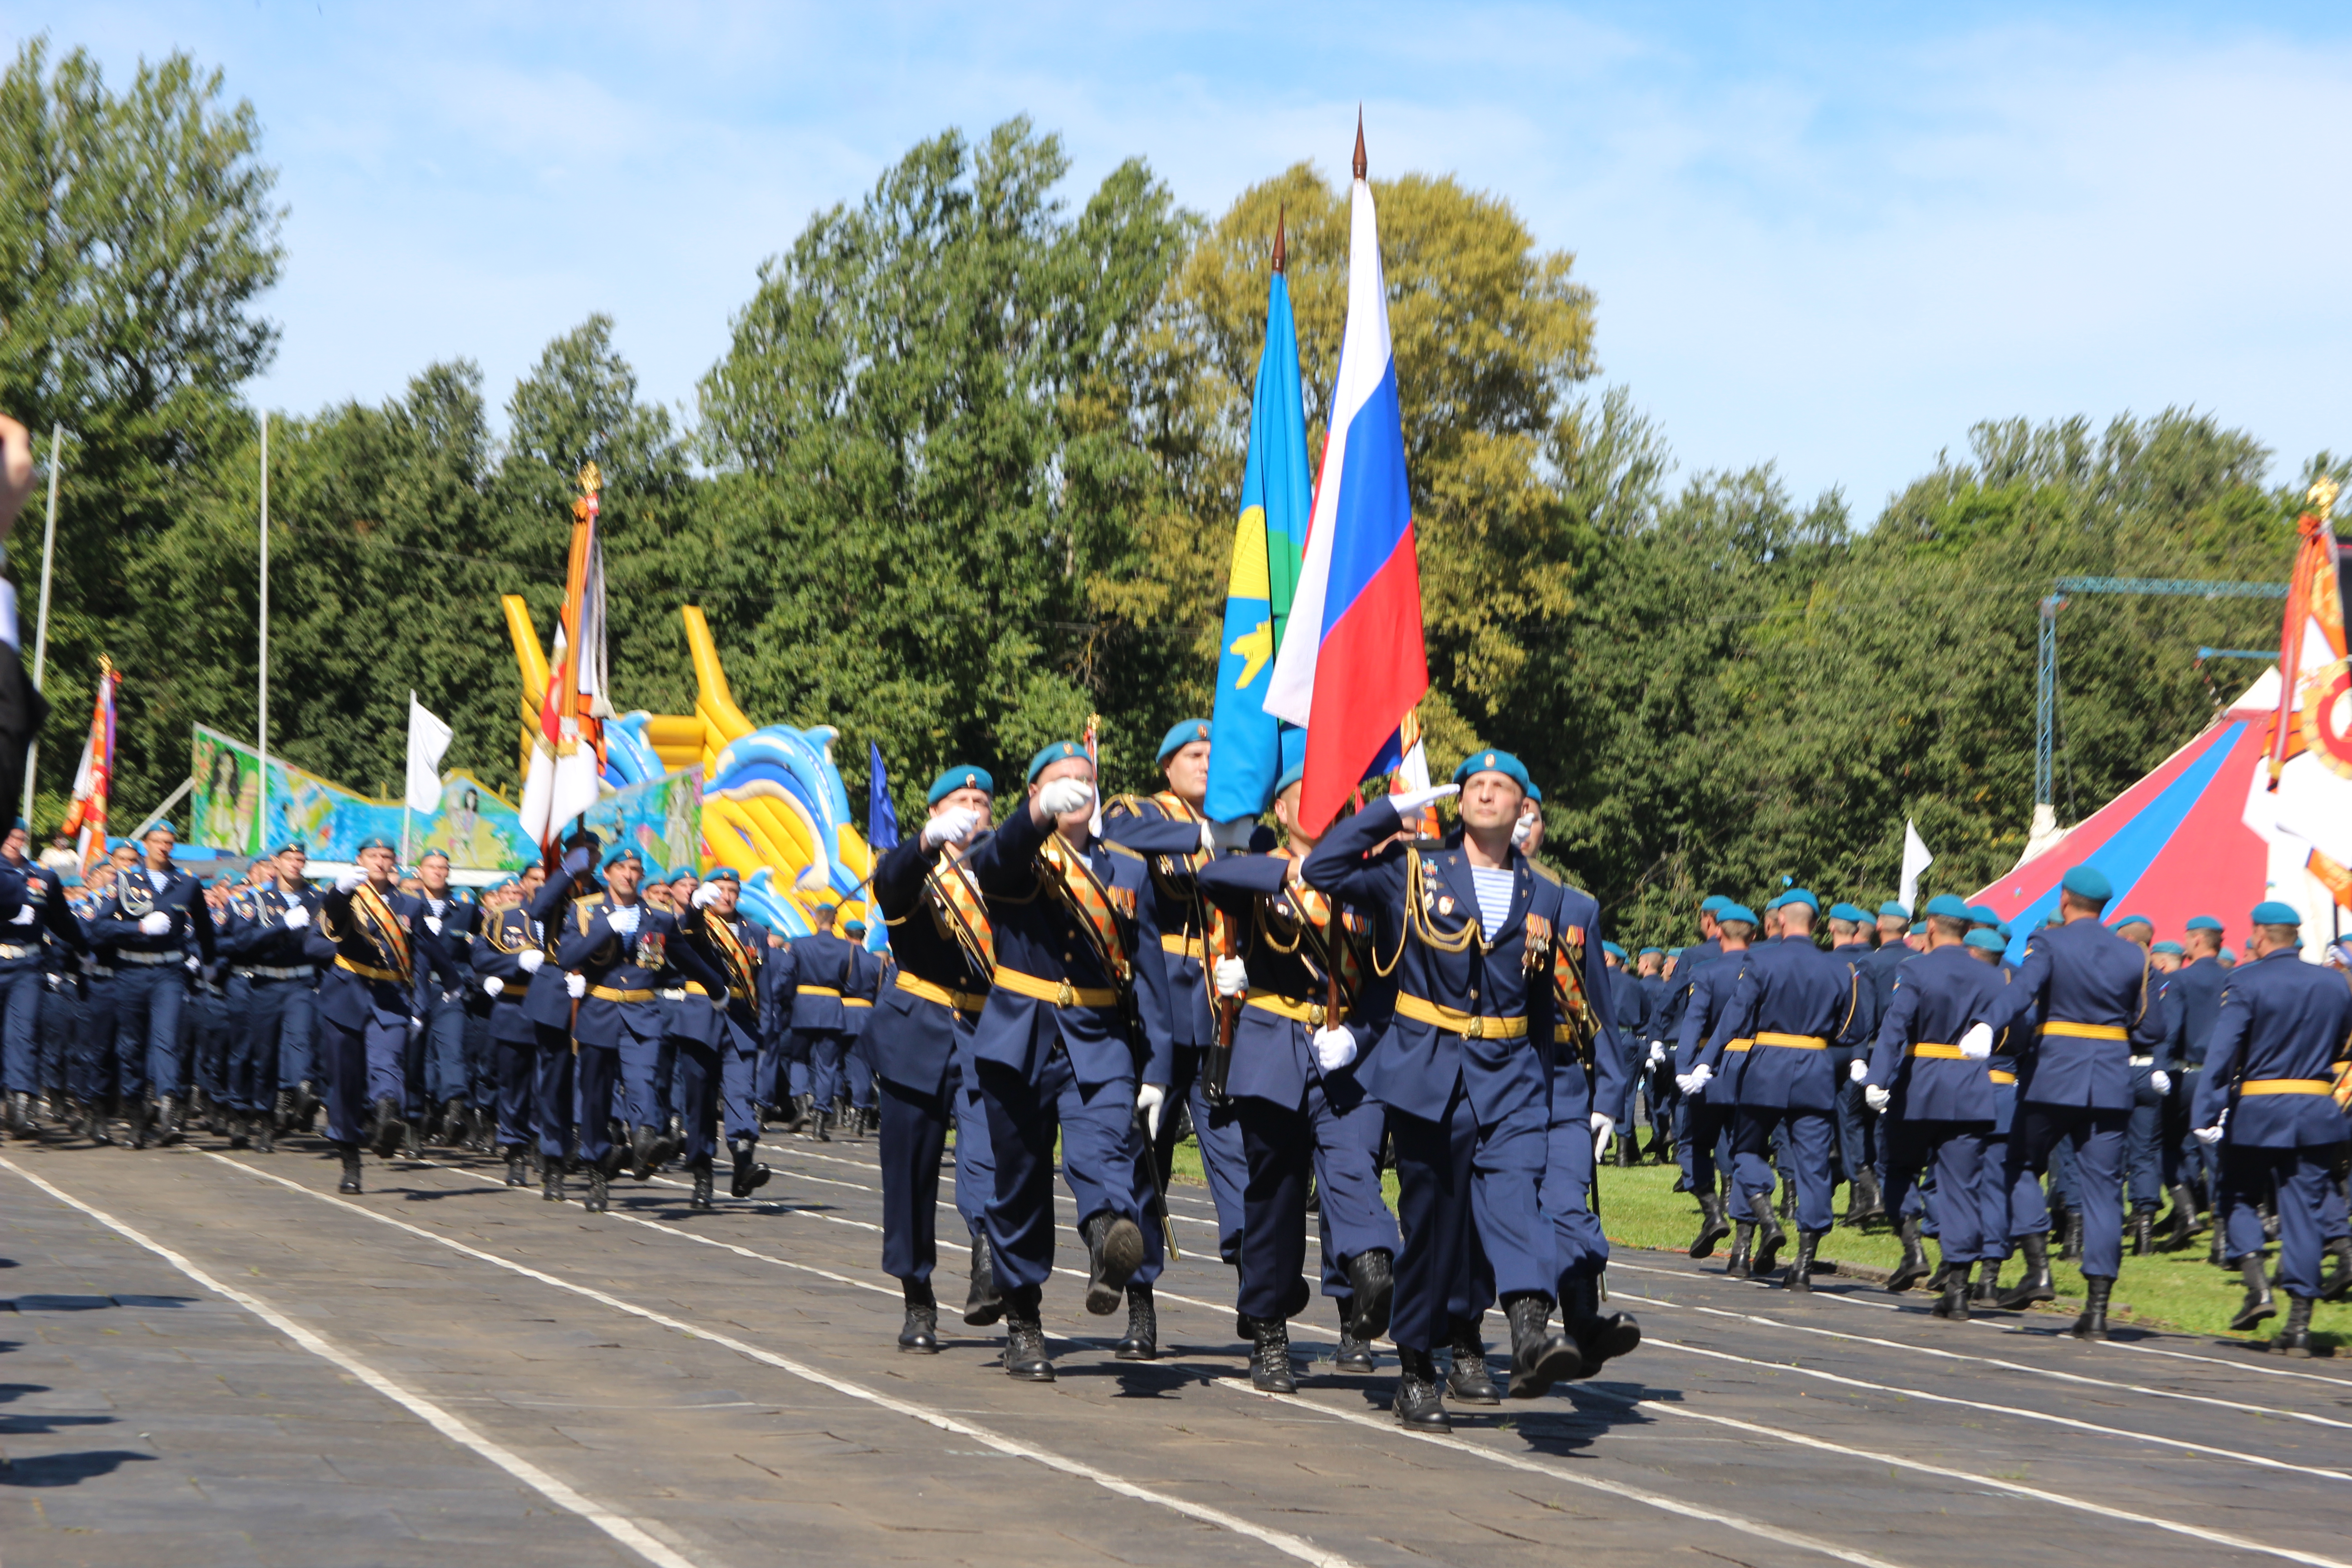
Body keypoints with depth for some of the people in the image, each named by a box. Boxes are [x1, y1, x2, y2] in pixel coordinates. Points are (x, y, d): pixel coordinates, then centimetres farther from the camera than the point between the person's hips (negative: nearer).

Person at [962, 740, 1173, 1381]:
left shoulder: (1129, 869, 12)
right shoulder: (1014, 858, 4)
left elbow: (1150, 973, 10)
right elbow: (988, 862, -23)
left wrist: (1157, 1067, 1)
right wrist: (1038, 816, -45)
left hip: (1101, 1044, 0)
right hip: (1019, 1040, 0)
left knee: (1104, 1152, -25)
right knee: (1020, 1182, 6)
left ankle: (1115, 1253, -52)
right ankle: (1023, 1323, 18)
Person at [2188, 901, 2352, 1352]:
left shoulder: (2246, 982, -10)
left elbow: (2222, 1050, -16)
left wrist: (2205, 1114, -19)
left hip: (2256, 1112, -3)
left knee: (2238, 1198, 15)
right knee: (2304, 1207, 8)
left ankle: (2258, 1288, -3)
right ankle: (2299, 1324, 3)